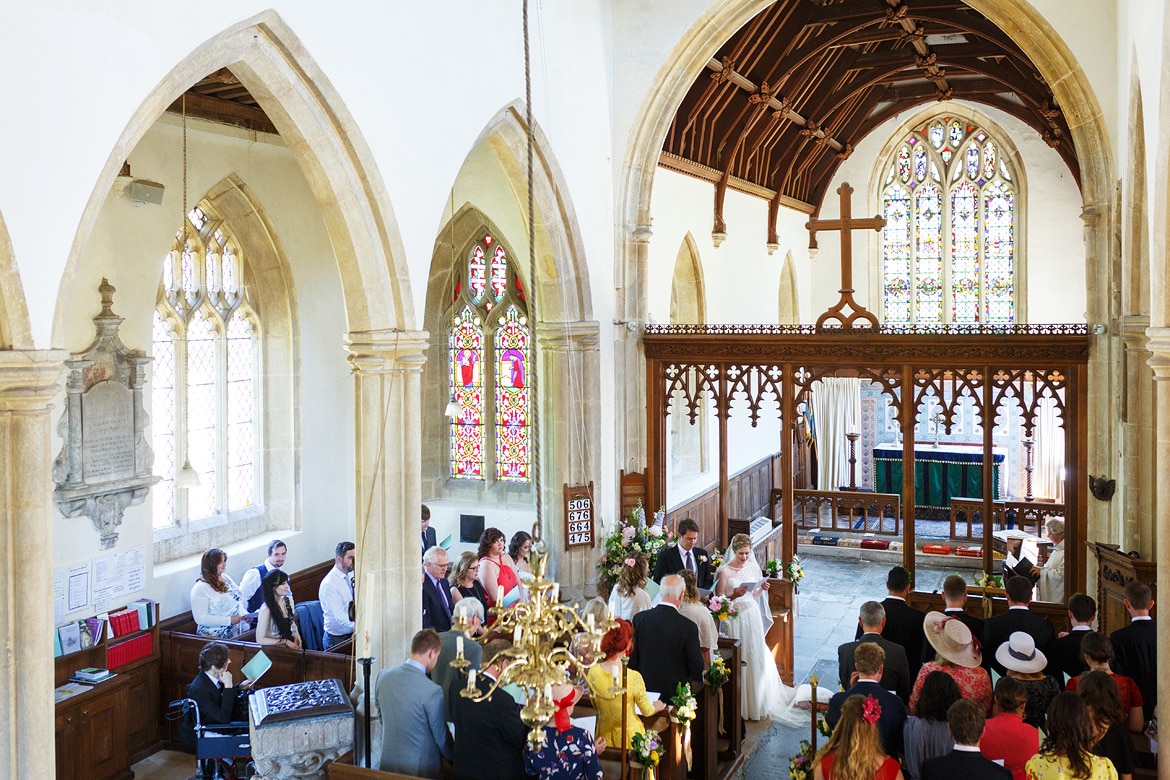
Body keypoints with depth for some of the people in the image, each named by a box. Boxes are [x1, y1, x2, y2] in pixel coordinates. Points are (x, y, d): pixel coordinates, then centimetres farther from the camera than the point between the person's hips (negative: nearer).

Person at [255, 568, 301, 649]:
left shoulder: (288, 601, 5)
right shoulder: (266, 610, -16)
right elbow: (260, 639, -15)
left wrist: (296, 636, 0)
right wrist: (285, 642, -16)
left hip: (290, 645, 6)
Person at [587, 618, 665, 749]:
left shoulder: (593, 673, -14)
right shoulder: (633, 677, -25)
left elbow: (595, 706, 4)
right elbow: (647, 711, -9)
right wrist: (657, 707, 13)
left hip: (605, 736, 4)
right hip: (628, 735, -3)